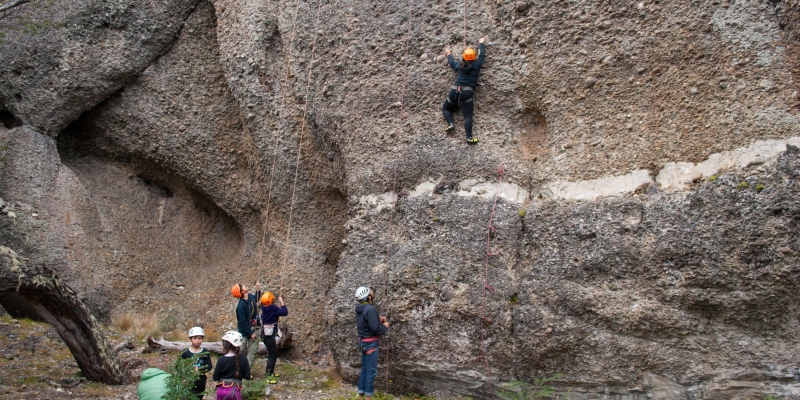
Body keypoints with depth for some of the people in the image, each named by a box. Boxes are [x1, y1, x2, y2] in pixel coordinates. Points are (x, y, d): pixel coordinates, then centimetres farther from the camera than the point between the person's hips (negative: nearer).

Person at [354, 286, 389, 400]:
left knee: (364, 368, 17)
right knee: (371, 370, -2)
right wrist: (385, 326, -6)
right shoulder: (370, 309, -21)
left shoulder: (360, 309, 8)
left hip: (363, 341, 9)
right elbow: (375, 329, -23)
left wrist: (379, 320, 9)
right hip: (371, 343, -9)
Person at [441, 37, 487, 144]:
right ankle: (469, 137, -18)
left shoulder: (459, 66, 14)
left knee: (445, 108, 23)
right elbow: (482, 55, 23)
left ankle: (450, 124, -2)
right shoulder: (476, 65, 6)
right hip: (467, 93, -2)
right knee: (468, 116, -6)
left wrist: (449, 54, 56)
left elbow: (451, 62, 36)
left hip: (454, 91, 2)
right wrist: (481, 43, 39)